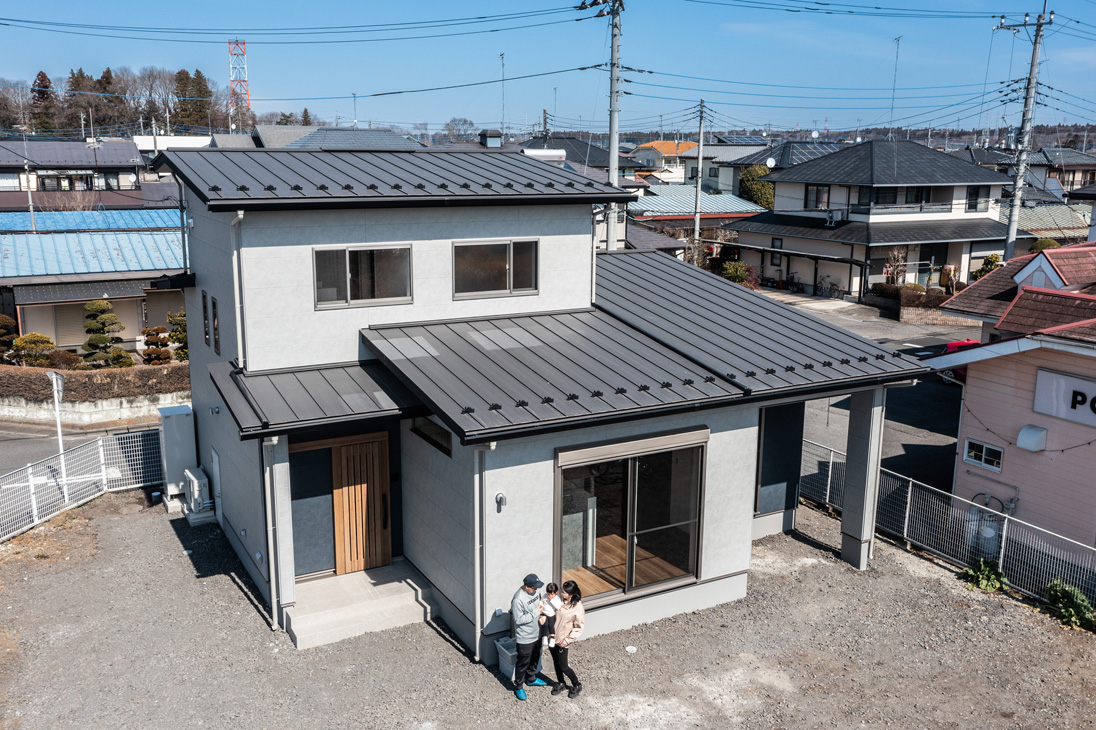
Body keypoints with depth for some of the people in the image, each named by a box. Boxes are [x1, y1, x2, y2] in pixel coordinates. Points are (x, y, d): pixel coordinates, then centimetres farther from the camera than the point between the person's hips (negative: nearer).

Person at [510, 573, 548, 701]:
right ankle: (518, 687, 30)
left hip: (537, 633, 8)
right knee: (523, 663, 10)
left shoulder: (535, 590, -7)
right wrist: (536, 612, -27)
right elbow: (519, 619, -27)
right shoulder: (518, 599, -31)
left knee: (534, 658, 26)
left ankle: (531, 679, 49)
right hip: (525, 637, -8)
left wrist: (542, 615, -10)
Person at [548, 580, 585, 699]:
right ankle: (561, 683, 46)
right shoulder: (559, 598, -13)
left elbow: (579, 628, -15)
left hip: (562, 641, -5)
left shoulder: (578, 608, -25)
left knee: (563, 667, 9)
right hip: (552, 637, 5)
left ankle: (577, 685, 34)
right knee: (556, 662, 22)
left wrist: (568, 640, -18)